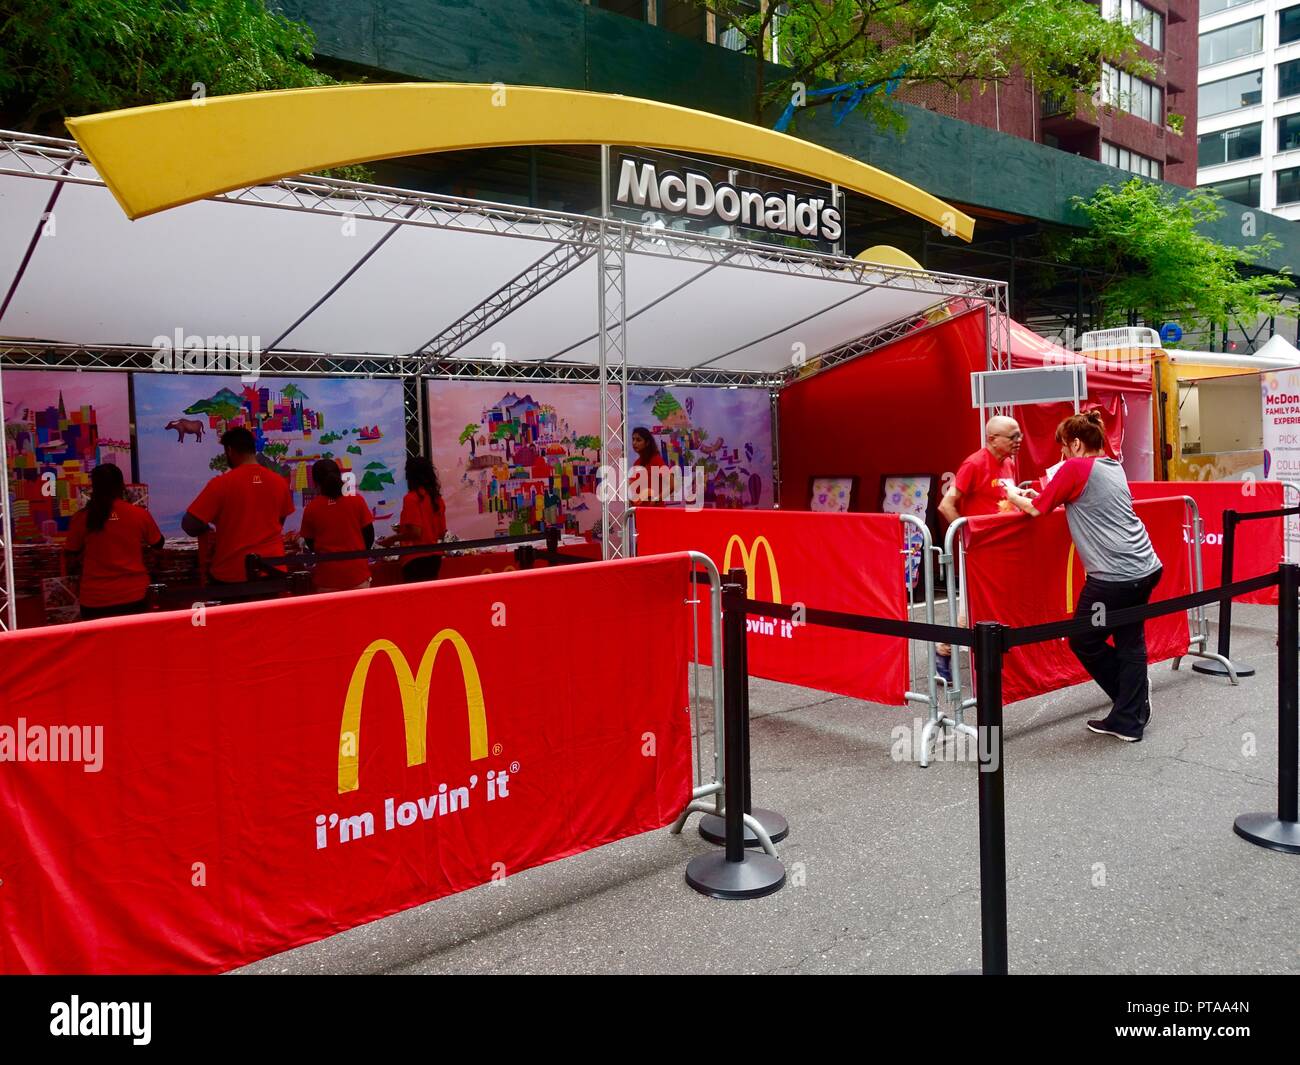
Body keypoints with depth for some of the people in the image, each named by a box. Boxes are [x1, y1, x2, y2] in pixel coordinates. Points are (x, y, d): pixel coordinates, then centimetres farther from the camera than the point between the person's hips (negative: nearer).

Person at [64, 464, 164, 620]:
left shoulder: (81, 518, -6)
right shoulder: (140, 514, -6)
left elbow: (72, 563, 2)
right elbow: (158, 544, 12)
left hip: (95, 600, 0)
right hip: (133, 596, 0)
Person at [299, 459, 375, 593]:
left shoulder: (311, 508, -4)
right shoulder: (357, 500, -3)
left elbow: (310, 543, 6)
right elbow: (369, 534, 2)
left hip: (327, 576, 0)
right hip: (357, 573, 0)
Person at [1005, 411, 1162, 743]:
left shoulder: (1075, 468, -7)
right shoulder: (1113, 467, 16)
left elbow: (1035, 509, 0)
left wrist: (1013, 494, 19)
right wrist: (1042, 492, 28)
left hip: (1114, 576, -8)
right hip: (1146, 567, 8)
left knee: (1084, 641, 10)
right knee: (1130, 643, 14)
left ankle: (1128, 717, 22)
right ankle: (1129, 720, 17)